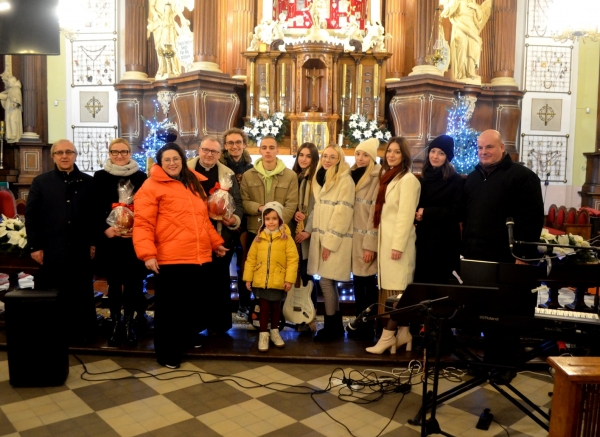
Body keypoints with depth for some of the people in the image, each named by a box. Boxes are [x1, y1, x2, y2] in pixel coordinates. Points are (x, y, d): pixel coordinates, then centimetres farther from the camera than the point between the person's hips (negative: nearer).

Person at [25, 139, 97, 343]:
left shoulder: (88, 182, 5)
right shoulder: (40, 182, 4)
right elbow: (30, 215, 1)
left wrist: (94, 243, 1)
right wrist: (34, 246, -5)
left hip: (80, 250, 1)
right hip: (50, 249, 0)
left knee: (81, 294, 9)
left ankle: (81, 333, 22)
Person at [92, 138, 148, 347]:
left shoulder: (141, 177, 6)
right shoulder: (100, 177, 5)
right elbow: (95, 209, 1)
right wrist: (105, 229, -14)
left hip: (134, 240, 0)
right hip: (109, 240, 0)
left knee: (132, 283, 4)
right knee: (114, 283, 7)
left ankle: (129, 324, 18)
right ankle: (116, 324, 19)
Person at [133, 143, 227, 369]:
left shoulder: (193, 184, 18)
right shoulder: (152, 186, -5)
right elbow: (143, 224, -12)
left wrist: (216, 242, 25)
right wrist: (148, 254, -21)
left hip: (199, 257, 7)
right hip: (170, 260, -6)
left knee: (192, 304, 16)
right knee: (169, 308, 4)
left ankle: (187, 340, 35)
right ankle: (167, 353, 18)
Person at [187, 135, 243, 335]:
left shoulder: (227, 174, 7)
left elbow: (238, 202, 6)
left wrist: (235, 219, -13)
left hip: (220, 236, 1)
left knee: (219, 280, 8)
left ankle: (219, 323, 20)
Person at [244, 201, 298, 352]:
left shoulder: (286, 238, -6)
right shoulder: (259, 238, 1)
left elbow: (293, 259, -8)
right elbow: (251, 258, 3)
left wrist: (289, 279, -12)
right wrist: (248, 278, 1)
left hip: (278, 281, -1)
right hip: (261, 281, 1)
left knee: (276, 307, 14)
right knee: (264, 307, 6)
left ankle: (274, 331, 32)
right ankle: (263, 334, 19)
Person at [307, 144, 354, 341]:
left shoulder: (345, 180, -8)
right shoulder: (320, 178, 16)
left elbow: (342, 213, -15)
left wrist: (330, 242, -17)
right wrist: (310, 231, 7)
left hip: (335, 240, -7)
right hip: (321, 237, 7)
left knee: (326, 281, -7)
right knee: (329, 282, 10)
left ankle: (331, 327, 6)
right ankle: (336, 326, 20)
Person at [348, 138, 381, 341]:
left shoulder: (377, 178, -10)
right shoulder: (352, 175, 13)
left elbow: (376, 212, -15)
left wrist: (370, 244, -17)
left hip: (367, 237, -6)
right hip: (353, 235, 7)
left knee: (368, 282, 1)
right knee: (357, 281, 11)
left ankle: (369, 327, 12)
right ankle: (359, 323, 21)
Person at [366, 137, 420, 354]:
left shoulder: (408, 179, -10)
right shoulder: (388, 177, 17)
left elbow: (406, 215, -16)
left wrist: (398, 245, -19)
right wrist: (385, 241, 10)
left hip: (398, 240, -8)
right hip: (386, 238, 9)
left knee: (396, 288, -6)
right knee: (396, 288, 9)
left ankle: (388, 335, -3)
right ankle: (403, 333, 14)